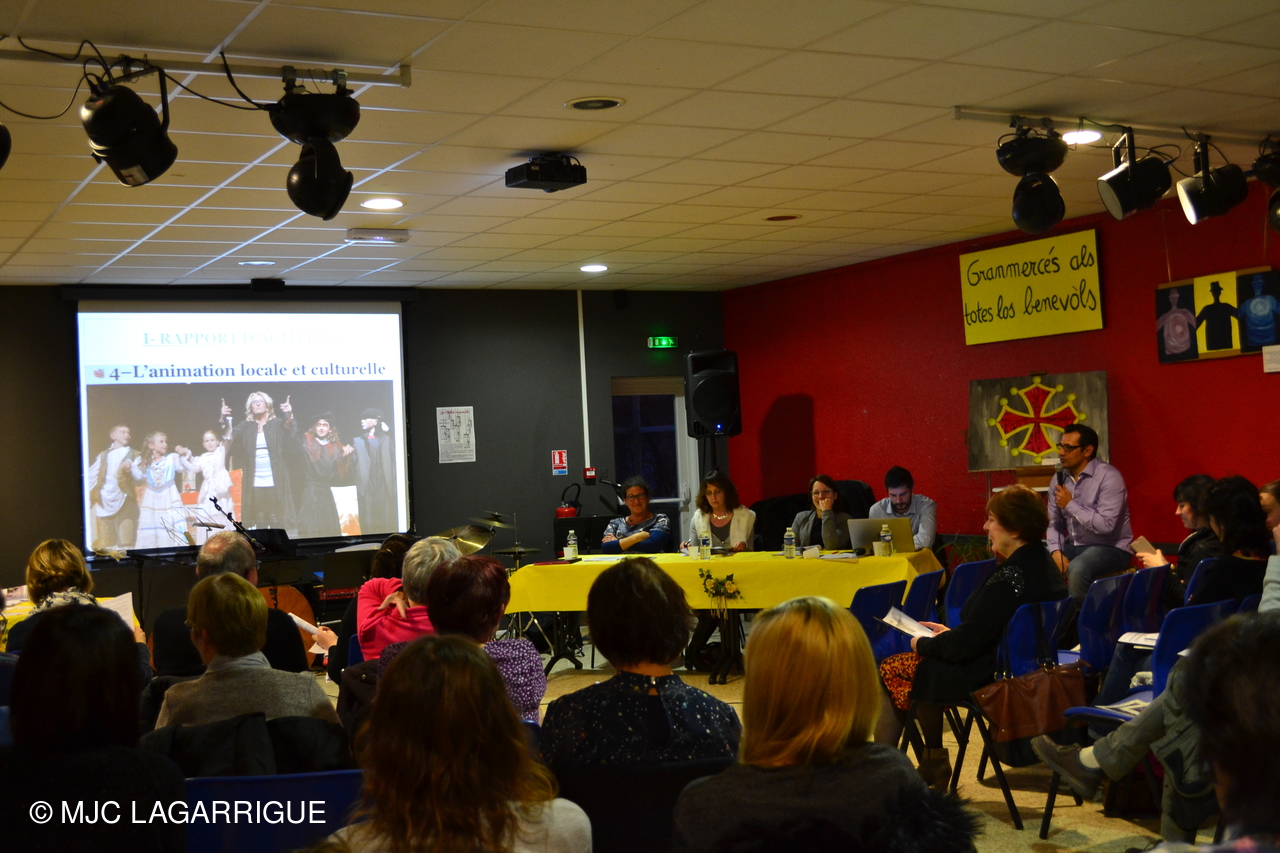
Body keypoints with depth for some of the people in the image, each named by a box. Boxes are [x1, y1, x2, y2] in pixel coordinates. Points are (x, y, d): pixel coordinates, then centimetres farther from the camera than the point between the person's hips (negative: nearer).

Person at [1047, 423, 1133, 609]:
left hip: (1110, 548, -7)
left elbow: (1105, 525, -27)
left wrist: (1070, 505, -20)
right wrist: (1057, 552, -12)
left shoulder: (1108, 477, -16)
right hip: (1074, 546, 7)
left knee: (1077, 569, -34)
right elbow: (1053, 523, 6)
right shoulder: (1060, 478, 5)